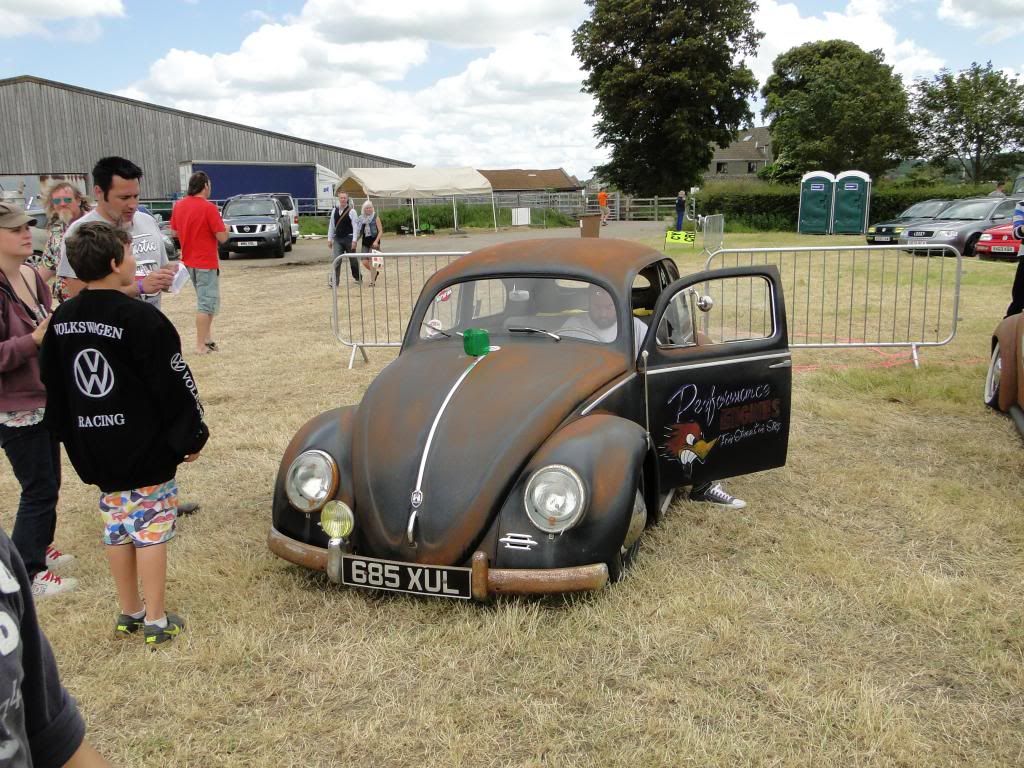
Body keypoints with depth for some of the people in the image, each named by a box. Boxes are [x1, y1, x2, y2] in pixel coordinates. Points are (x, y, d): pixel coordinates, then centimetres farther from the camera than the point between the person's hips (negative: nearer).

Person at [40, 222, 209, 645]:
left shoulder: (61, 320, 2)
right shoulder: (141, 319, -19)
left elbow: (53, 387, 11)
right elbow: (175, 386, -16)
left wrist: (72, 436, 21)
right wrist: (191, 436, -5)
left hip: (94, 450, 6)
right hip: (146, 449, -6)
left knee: (117, 527, 17)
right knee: (151, 530, 4)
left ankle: (129, 612, 29)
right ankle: (155, 620, 13)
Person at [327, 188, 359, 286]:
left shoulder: (351, 211, -8)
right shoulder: (334, 210, 5)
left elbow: (355, 226, -10)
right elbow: (331, 225, 10)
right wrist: (329, 239, 7)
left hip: (348, 238, -3)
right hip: (337, 239, 3)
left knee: (353, 260, 10)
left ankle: (358, 278, 28)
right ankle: (335, 281, -5)